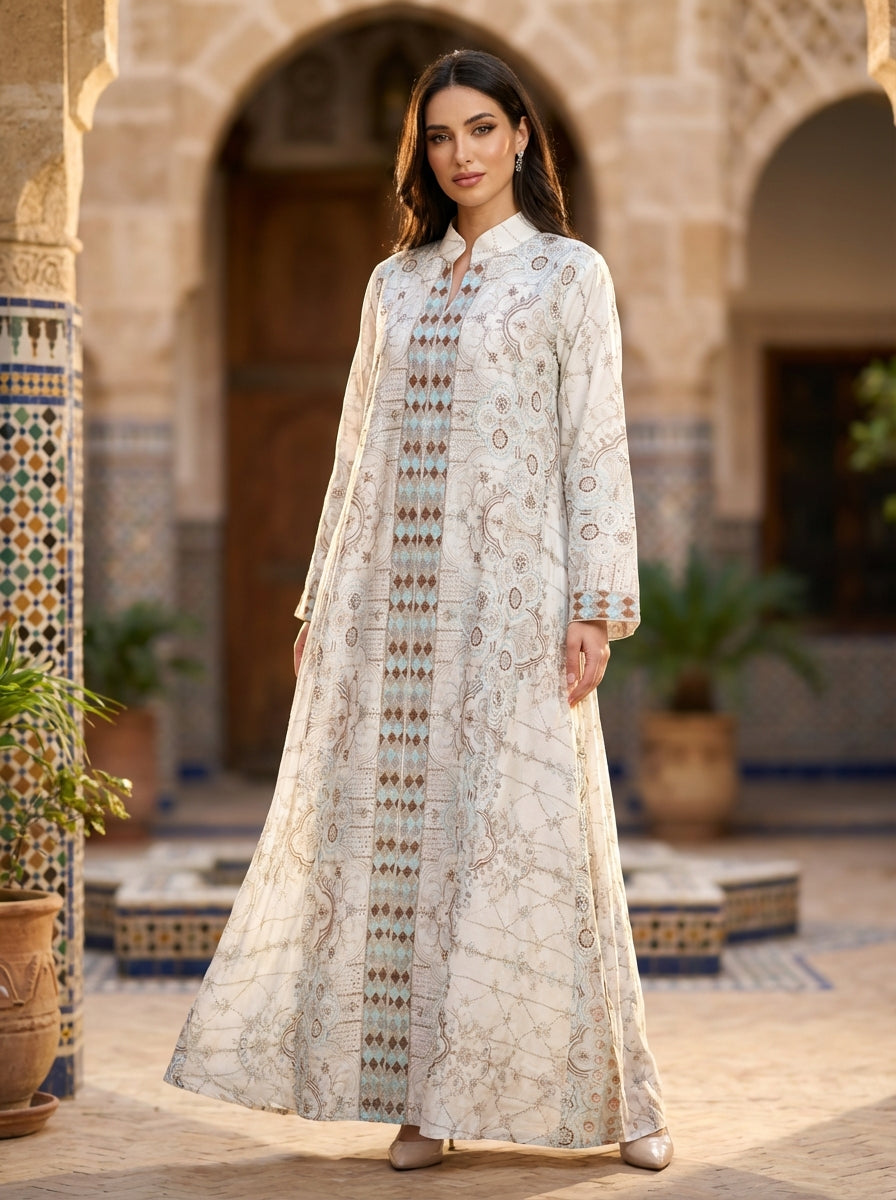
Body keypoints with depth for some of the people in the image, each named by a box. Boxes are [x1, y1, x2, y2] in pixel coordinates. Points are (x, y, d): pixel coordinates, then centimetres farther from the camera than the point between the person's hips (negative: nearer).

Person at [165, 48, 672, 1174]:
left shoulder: (569, 273, 3)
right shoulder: (395, 282, 15)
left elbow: (595, 448, -2)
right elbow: (359, 449, 17)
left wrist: (595, 606, -10)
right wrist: (321, 600, 12)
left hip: (509, 593, -4)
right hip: (389, 594, 4)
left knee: (527, 829, -5)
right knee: (386, 825, 1)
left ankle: (619, 1097, 6)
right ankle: (418, 1094, 9)